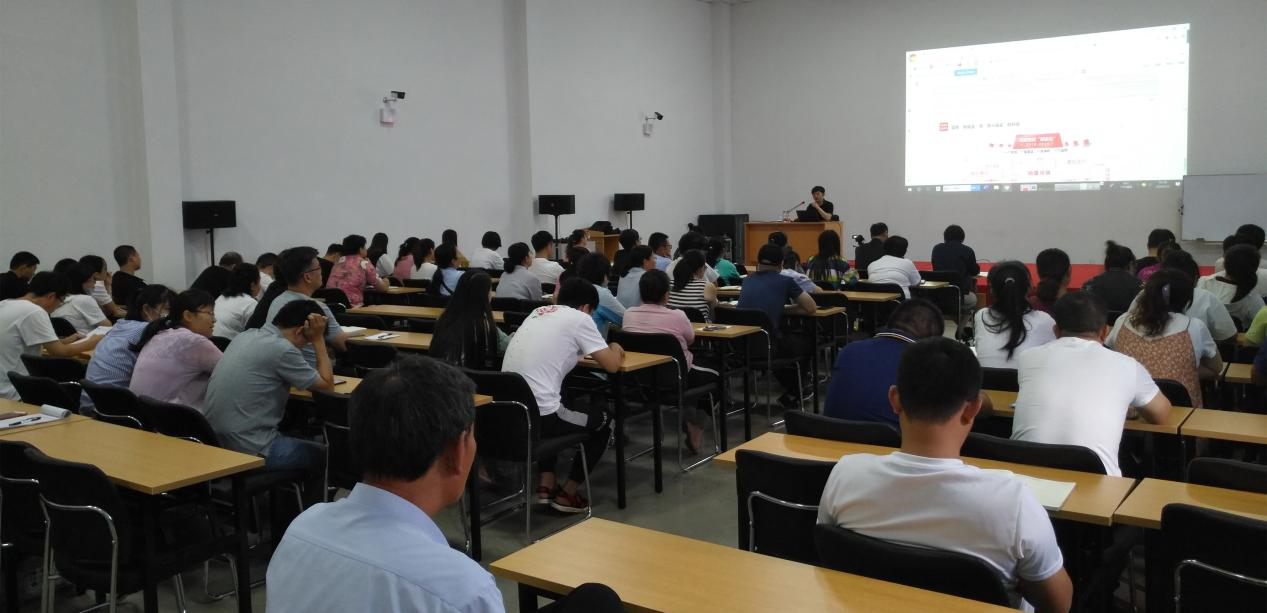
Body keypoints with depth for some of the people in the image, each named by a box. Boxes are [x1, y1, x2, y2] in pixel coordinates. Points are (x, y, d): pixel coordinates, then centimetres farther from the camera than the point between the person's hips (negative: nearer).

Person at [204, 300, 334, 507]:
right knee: (321, 456, 12)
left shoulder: (246, 335, 7)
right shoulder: (282, 350, -19)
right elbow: (327, 385, -7)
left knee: (292, 438, 31)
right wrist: (318, 340, -2)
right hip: (248, 451, -9)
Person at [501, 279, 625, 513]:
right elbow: (611, 365, 1)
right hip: (537, 415, -7)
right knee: (603, 422, 20)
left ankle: (546, 485, 29)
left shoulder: (538, 313, 19)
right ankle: (567, 495, 20)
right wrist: (615, 349, 21)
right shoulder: (579, 318, -1)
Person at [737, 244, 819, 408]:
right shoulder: (785, 281, 0)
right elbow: (811, 308, 8)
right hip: (768, 347, -5)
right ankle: (792, 395, 36)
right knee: (806, 343, 27)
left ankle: (792, 390, 47)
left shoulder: (747, 281, 14)